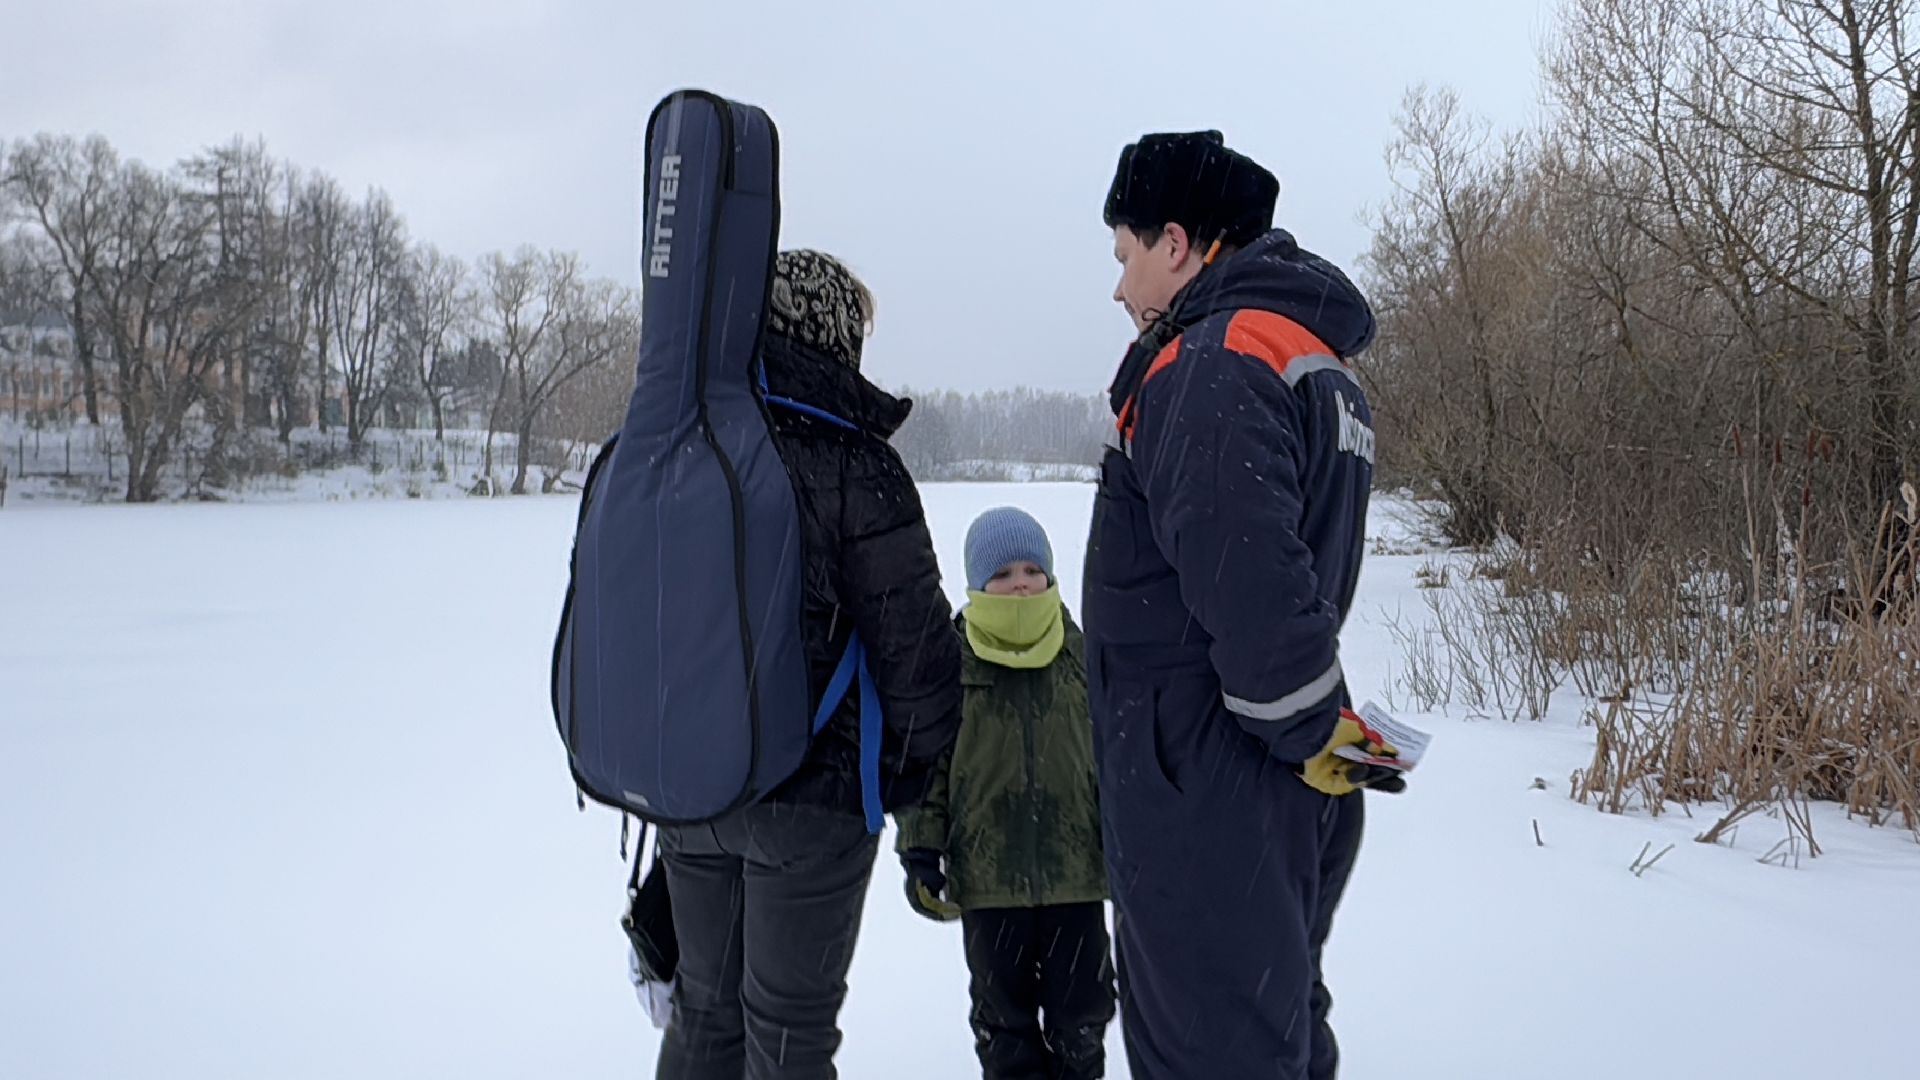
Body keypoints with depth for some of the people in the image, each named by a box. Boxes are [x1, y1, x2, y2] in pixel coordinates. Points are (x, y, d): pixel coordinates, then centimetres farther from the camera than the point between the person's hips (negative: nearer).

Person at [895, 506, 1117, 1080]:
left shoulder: (1081, 657, 1)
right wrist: (921, 851, -4)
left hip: (1077, 867, 1)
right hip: (987, 876, -1)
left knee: (1081, 1010, 13)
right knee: (1003, 1009, 15)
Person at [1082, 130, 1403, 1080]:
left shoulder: (1215, 363, -17)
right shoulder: (1315, 360, 15)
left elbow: (1245, 576, -28)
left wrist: (1310, 732, -17)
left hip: (1205, 787, -10)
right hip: (1280, 792, 10)